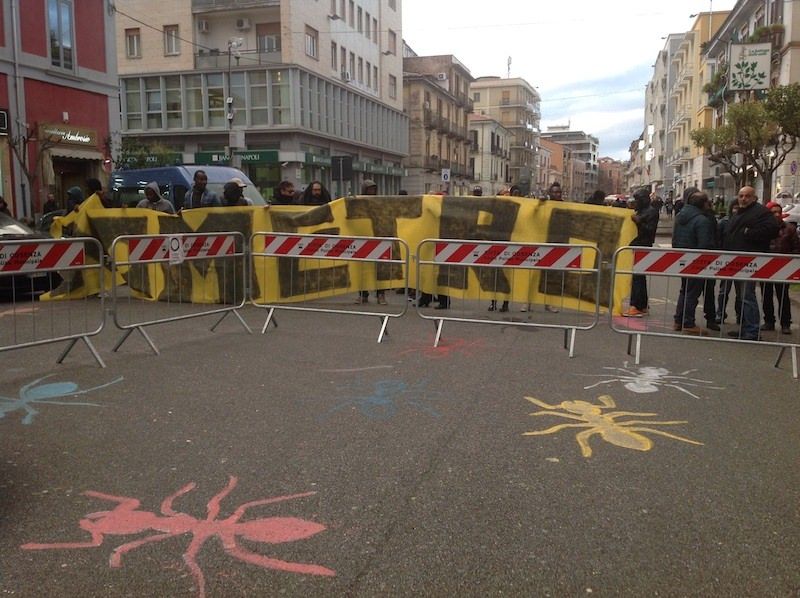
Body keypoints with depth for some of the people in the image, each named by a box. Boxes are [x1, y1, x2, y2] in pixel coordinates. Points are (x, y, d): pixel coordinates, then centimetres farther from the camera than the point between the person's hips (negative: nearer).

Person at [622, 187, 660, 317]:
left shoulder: (652, 211, -7)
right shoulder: (639, 210, 18)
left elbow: (650, 230, -15)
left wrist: (639, 222, -25)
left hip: (643, 247, -9)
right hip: (637, 246, 9)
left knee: (637, 277, -13)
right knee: (640, 276, 13)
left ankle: (636, 307, -15)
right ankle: (643, 305, 21)